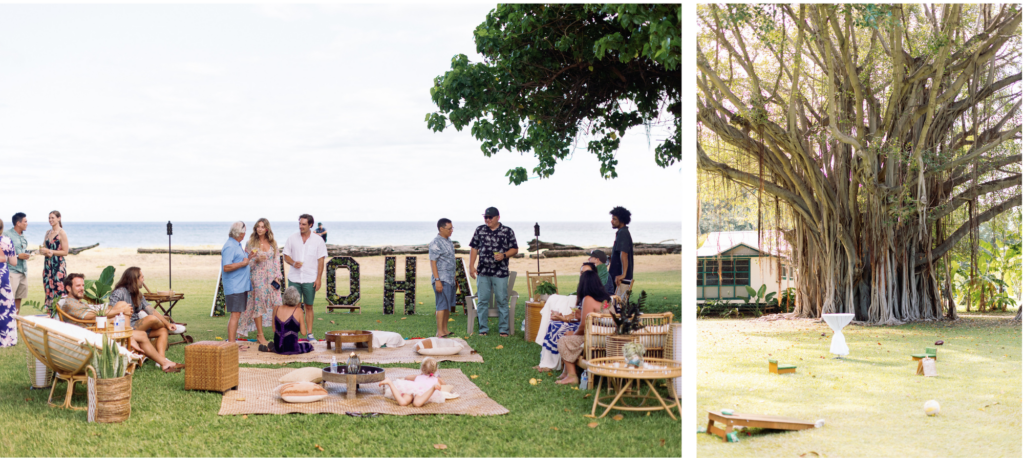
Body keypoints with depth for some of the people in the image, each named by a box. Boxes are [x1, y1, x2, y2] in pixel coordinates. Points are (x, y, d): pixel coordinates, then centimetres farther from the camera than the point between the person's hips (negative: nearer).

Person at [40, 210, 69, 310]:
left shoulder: (62, 233, -7)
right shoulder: (48, 232, 14)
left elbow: (65, 252, -10)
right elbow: (44, 248, 19)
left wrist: (50, 252, -14)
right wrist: (42, 251, -4)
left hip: (58, 265, -7)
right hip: (48, 264, 7)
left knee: (58, 290, -9)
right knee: (48, 289, 5)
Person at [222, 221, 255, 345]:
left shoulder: (237, 245, 18)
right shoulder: (230, 246, -15)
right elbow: (227, 267, -22)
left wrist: (248, 257, 13)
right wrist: (243, 263, -19)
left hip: (241, 286, 10)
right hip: (234, 287, -10)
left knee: (237, 314, 12)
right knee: (235, 314, -11)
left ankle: (231, 341, 18)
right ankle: (231, 343, -10)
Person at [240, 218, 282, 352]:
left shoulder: (273, 243, 8)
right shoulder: (251, 243, 0)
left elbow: (277, 260, 9)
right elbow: (247, 262, 1)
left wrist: (278, 276, 0)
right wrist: (256, 260, -18)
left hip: (272, 277, 2)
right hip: (257, 277, -2)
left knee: (276, 304, -6)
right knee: (258, 305, -1)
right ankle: (260, 335, 7)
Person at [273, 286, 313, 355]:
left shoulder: (276, 309, 1)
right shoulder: (298, 311, -12)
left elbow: (274, 329, 9)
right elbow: (303, 332, -8)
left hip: (278, 349, 6)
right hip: (291, 349, -6)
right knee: (309, 346, 23)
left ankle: (272, 347, 7)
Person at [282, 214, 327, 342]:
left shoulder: (318, 240, 2)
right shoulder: (292, 238, 5)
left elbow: (321, 261, 1)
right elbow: (286, 256, 9)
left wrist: (318, 278, -6)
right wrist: (293, 263, -14)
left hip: (310, 279, -1)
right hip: (294, 278, 1)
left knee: (309, 306, 5)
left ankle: (310, 333, 12)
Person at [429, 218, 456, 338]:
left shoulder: (448, 241, 13)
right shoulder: (436, 243, -14)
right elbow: (433, 262, -17)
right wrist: (437, 280, -22)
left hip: (450, 279, 9)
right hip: (442, 279, -9)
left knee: (448, 305, 12)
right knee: (442, 305, -8)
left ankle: (445, 329, 20)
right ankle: (440, 332, -5)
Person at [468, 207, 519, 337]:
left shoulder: (507, 231, 1)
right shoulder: (480, 230, 7)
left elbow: (515, 249, 4)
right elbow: (474, 248, 9)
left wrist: (504, 255, -14)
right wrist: (471, 266, 1)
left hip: (500, 272, -2)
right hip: (483, 272, 2)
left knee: (502, 301, 1)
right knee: (482, 301, 5)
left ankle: (503, 329, 10)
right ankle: (483, 329, 15)